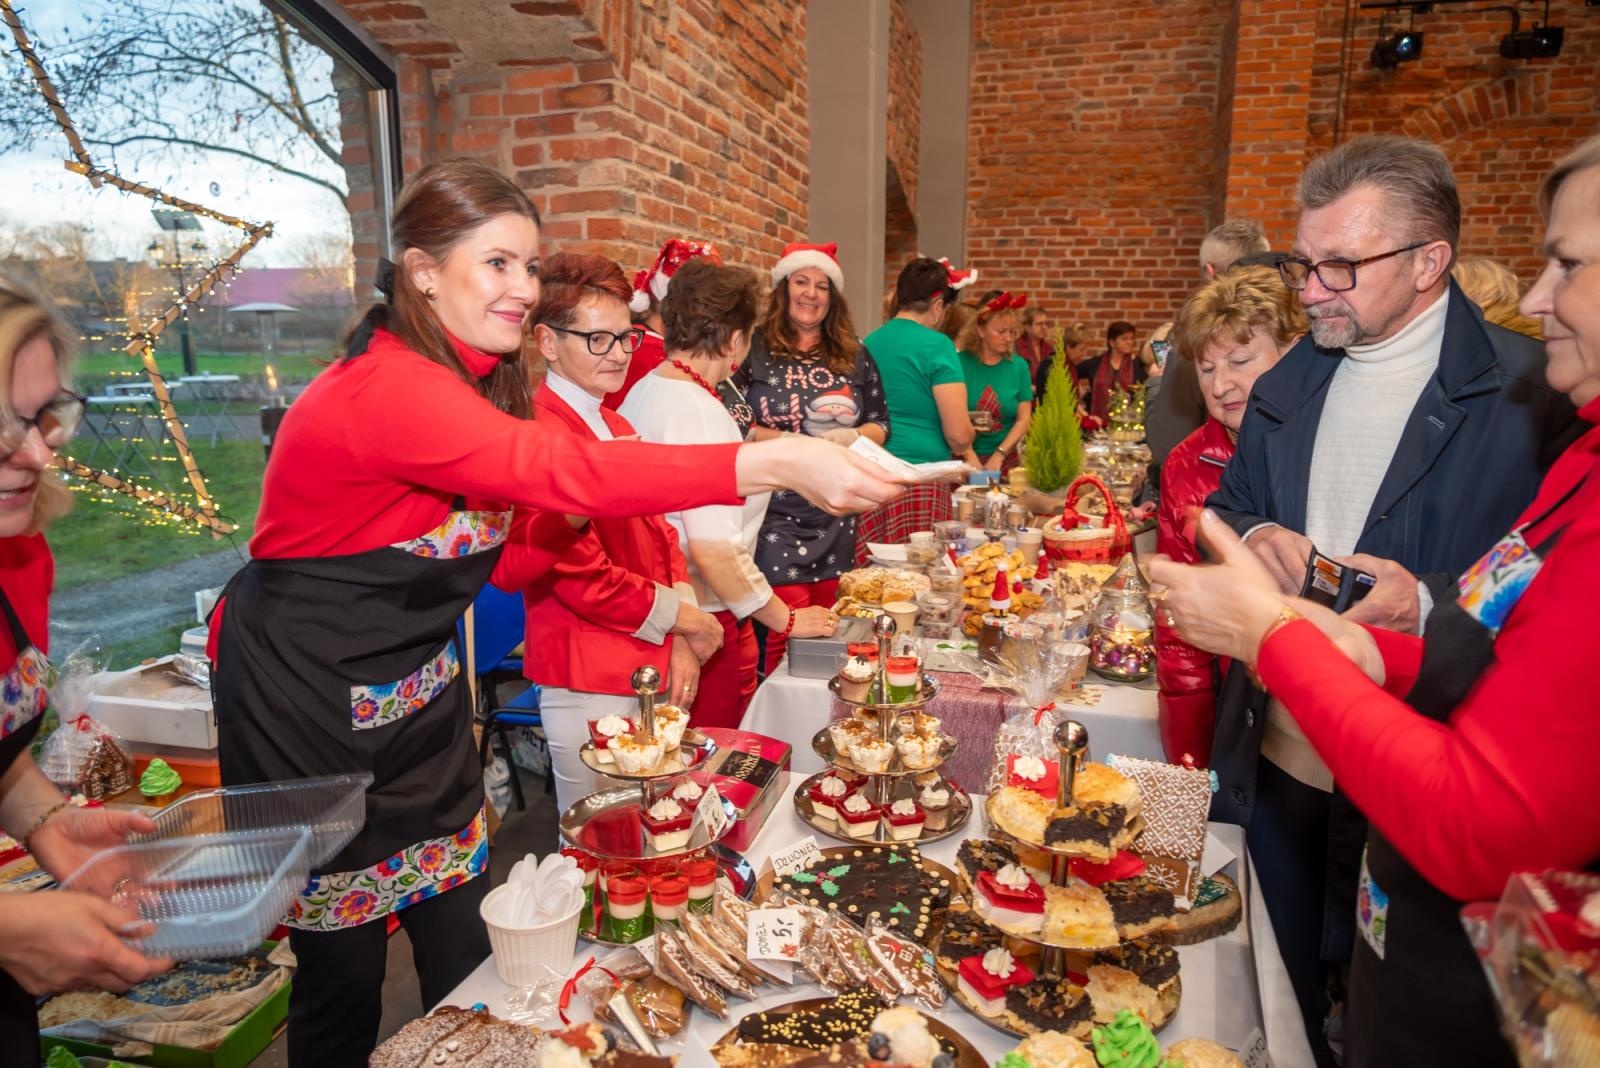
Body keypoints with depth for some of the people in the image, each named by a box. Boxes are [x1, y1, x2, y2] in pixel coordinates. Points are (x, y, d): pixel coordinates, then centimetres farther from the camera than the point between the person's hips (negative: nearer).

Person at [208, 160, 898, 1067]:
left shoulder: (476, 381, 2)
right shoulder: (388, 390, -27)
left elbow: (514, 540, 5)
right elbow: (563, 470, -41)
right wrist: (772, 463, -46)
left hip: (415, 689, 8)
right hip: (311, 701, -7)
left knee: (463, 942, 14)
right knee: (346, 968, 10)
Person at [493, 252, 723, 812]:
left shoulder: (616, 428, 12)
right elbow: (583, 577, -22)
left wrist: (679, 644, -1)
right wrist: (682, 619, -9)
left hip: (648, 668, 9)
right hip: (589, 685, -8)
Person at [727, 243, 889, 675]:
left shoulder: (854, 355, 11)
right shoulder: (754, 347, -2)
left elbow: (881, 424, 14)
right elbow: (729, 423, -7)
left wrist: (853, 436, -8)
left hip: (835, 516, 5)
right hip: (774, 512, -4)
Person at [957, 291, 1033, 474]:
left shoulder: (1019, 366, 2)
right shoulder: (960, 362, -6)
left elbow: (1023, 419, -1)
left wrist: (999, 455, -12)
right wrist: (970, 456, -18)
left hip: (1005, 459, 2)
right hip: (962, 457, -2)